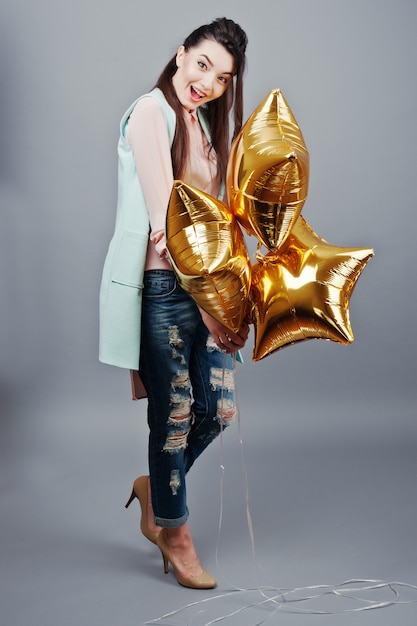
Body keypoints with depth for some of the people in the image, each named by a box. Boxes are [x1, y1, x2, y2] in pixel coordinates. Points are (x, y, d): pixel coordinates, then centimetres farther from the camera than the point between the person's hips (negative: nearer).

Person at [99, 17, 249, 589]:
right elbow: (165, 217, -17)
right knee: (174, 412, 0)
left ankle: (154, 487, 33)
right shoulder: (151, 112, -8)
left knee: (219, 408, 6)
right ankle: (175, 532, 22)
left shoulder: (206, 123, 19)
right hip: (160, 284, -8)